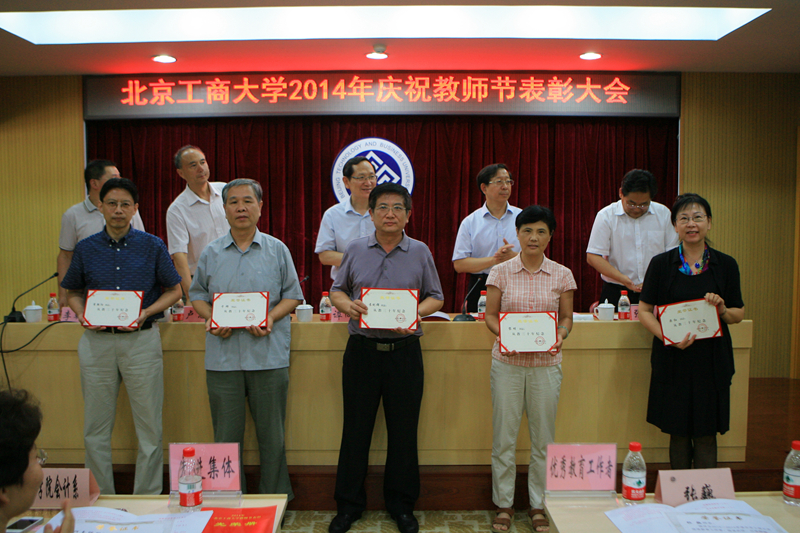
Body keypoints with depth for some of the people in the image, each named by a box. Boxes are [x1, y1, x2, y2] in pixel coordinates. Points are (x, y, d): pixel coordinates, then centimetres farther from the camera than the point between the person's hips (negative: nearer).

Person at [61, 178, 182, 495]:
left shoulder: (152, 246, 1)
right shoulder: (86, 248, 7)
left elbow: (174, 290, 6)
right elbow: (73, 293, 16)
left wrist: (146, 313, -10)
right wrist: (82, 316, -4)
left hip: (141, 340, -2)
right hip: (97, 341, 2)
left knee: (149, 426, 2)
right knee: (96, 427, 9)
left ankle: (147, 499, 16)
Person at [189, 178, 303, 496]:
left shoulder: (277, 250, 5)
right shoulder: (211, 254, 10)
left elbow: (292, 295, 6)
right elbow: (198, 294, 14)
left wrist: (271, 318, -12)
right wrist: (210, 318, -6)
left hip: (269, 354, -1)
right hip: (222, 356, 1)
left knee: (272, 435, 6)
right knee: (226, 436, 8)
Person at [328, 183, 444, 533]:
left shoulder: (420, 252, 5)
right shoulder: (355, 250, 7)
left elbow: (436, 298, 9)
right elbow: (336, 291, 12)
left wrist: (415, 313, -11)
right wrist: (346, 304, -10)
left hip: (404, 350, 0)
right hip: (361, 349, 1)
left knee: (404, 431, 7)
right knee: (356, 428, 7)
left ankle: (401, 504, 24)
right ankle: (349, 504, 23)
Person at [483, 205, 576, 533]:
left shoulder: (562, 275, 2)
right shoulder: (501, 272, 0)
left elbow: (566, 317, 8)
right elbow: (490, 315, 4)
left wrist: (559, 337, -12)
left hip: (546, 363, 1)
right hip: (507, 362, -1)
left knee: (543, 438, 8)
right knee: (504, 435, 5)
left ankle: (539, 505, 24)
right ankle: (503, 504, 21)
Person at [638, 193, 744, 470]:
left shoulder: (726, 265, 5)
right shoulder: (661, 264, 1)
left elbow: (739, 314, 10)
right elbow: (644, 310, 0)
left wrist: (722, 309, -13)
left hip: (712, 359, 1)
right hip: (673, 360, 0)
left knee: (706, 435, 4)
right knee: (678, 434, 7)